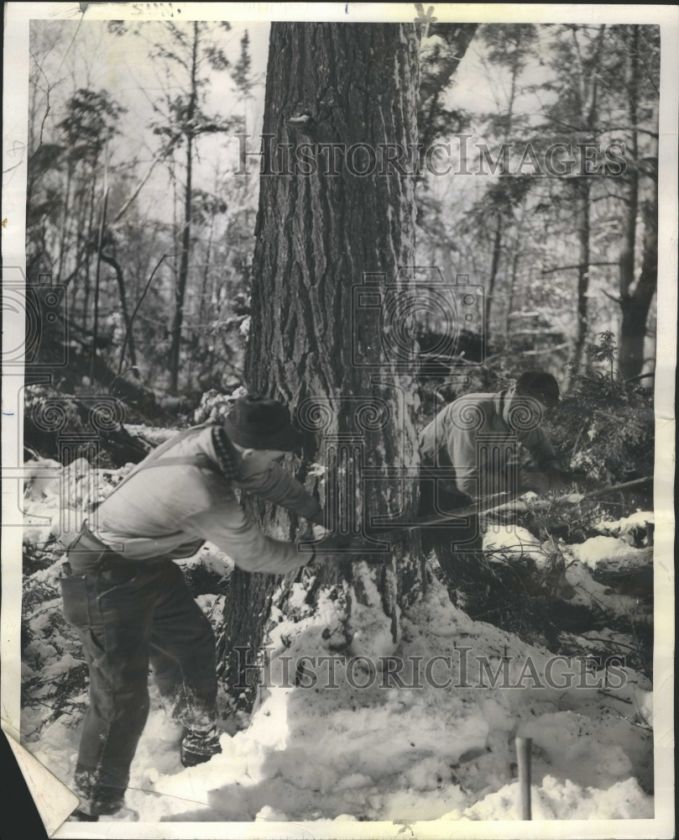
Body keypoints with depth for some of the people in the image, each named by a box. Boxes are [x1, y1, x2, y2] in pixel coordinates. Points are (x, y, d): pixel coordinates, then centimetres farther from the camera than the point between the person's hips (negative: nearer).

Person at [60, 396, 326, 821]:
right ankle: (95, 806, 5)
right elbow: (254, 554, -18)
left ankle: (204, 742, 41)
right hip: (105, 581, -10)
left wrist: (322, 514, 14)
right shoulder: (203, 496, -35)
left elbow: (270, 479, 7)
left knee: (194, 644, 21)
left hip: (149, 565, 10)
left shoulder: (215, 437, -13)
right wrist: (308, 555, 0)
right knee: (123, 698, -10)